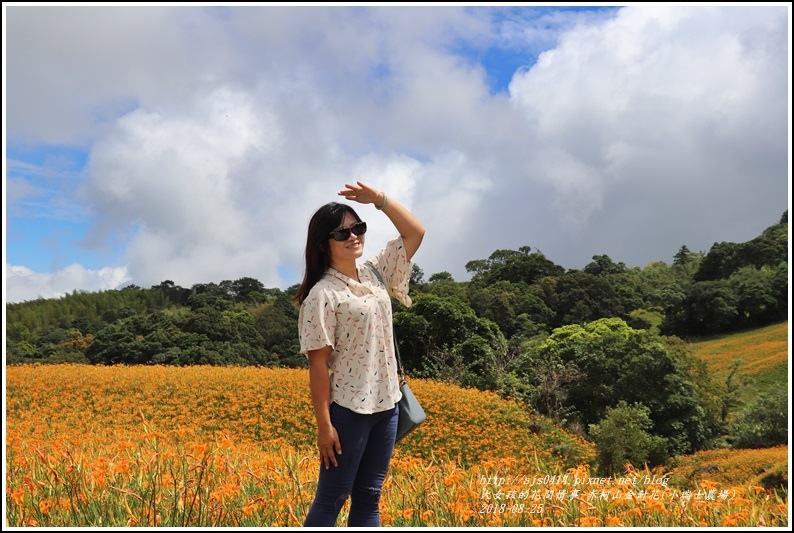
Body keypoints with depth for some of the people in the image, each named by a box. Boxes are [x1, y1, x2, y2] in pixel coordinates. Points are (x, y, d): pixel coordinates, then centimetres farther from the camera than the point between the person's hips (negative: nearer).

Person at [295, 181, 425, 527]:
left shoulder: (375, 273, 7)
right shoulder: (323, 294, -12)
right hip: (348, 409, -7)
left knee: (368, 499, 13)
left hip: (386, 404, 7)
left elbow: (416, 232, 11)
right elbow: (318, 365, -14)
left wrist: (378, 199, -1)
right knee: (331, 499, 2)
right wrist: (324, 425, -16)